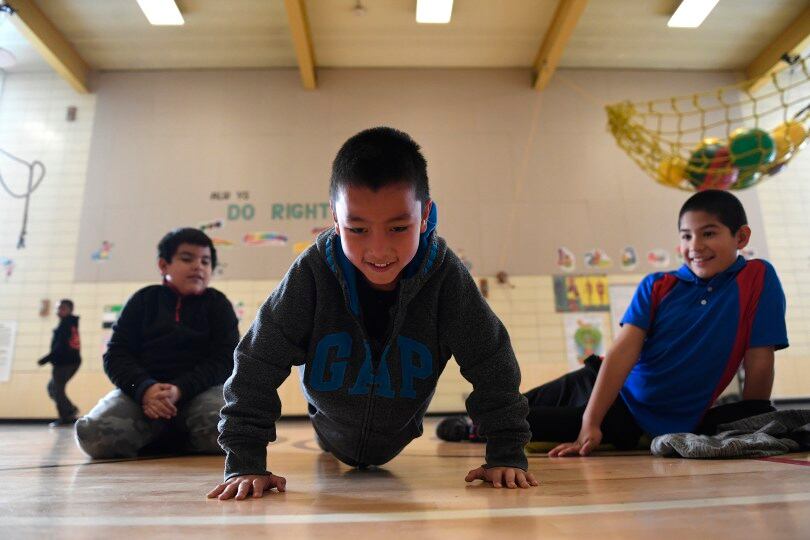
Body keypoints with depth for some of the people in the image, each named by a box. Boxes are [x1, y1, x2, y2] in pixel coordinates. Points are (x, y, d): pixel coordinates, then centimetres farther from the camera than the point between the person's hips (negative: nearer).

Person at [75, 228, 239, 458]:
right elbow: (116, 355, 3)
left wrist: (181, 390, -20)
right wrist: (144, 389, -18)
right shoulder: (144, 300, 11)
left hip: (201, 389, 0)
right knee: (93, 433, -28)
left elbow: (224, 360, -3)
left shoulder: (218, 304, 7)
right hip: (143, 390, 1)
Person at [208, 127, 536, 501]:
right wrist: (245, 463, -27)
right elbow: (256, 366, -25)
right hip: (333, 434, 0)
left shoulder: (446, 276, -32)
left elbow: (492, 367, -21)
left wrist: (507, 456, -22)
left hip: (398, 437, 0)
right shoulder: (313, 273, -33)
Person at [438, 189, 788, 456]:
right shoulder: (656, 287, -6)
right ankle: (479, 423, 41)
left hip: (650, 423, -3)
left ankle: (478, 429, 13)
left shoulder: (758, 278, -11)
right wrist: (590, 423, -25)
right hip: (609, 387, 3)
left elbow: (759, 361, -9)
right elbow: (624, 350, -16)